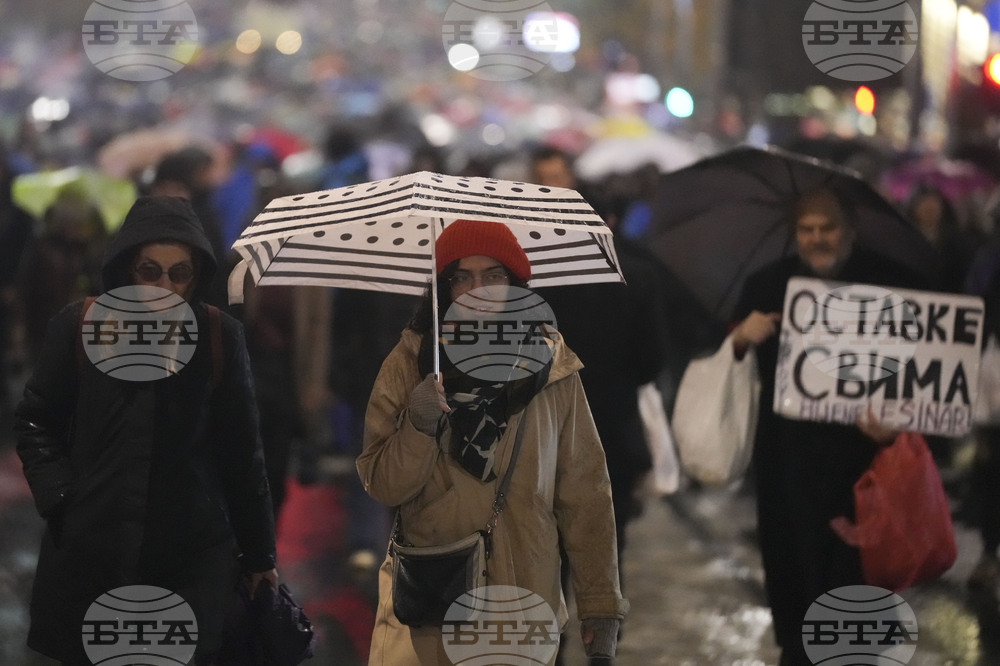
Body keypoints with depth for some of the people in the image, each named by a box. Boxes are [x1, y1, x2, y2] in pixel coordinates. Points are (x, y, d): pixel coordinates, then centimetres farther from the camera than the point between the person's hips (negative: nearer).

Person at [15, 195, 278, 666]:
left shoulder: (220, 337, 0)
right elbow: (36, 421, 8)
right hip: (90, 552, 0)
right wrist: (59, 496, -6)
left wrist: (259, 554, 7)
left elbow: (241, 450, 5)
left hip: (193, 556, 0)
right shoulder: (79, 327, -2)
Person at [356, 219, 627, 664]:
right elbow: (381, 486, -3)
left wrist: (601, 606, 0)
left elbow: (586, 494, 2)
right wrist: (418, 427, -21)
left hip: (526, 604, 1)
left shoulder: (555, 370, 0)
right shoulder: (408, 364, -1)